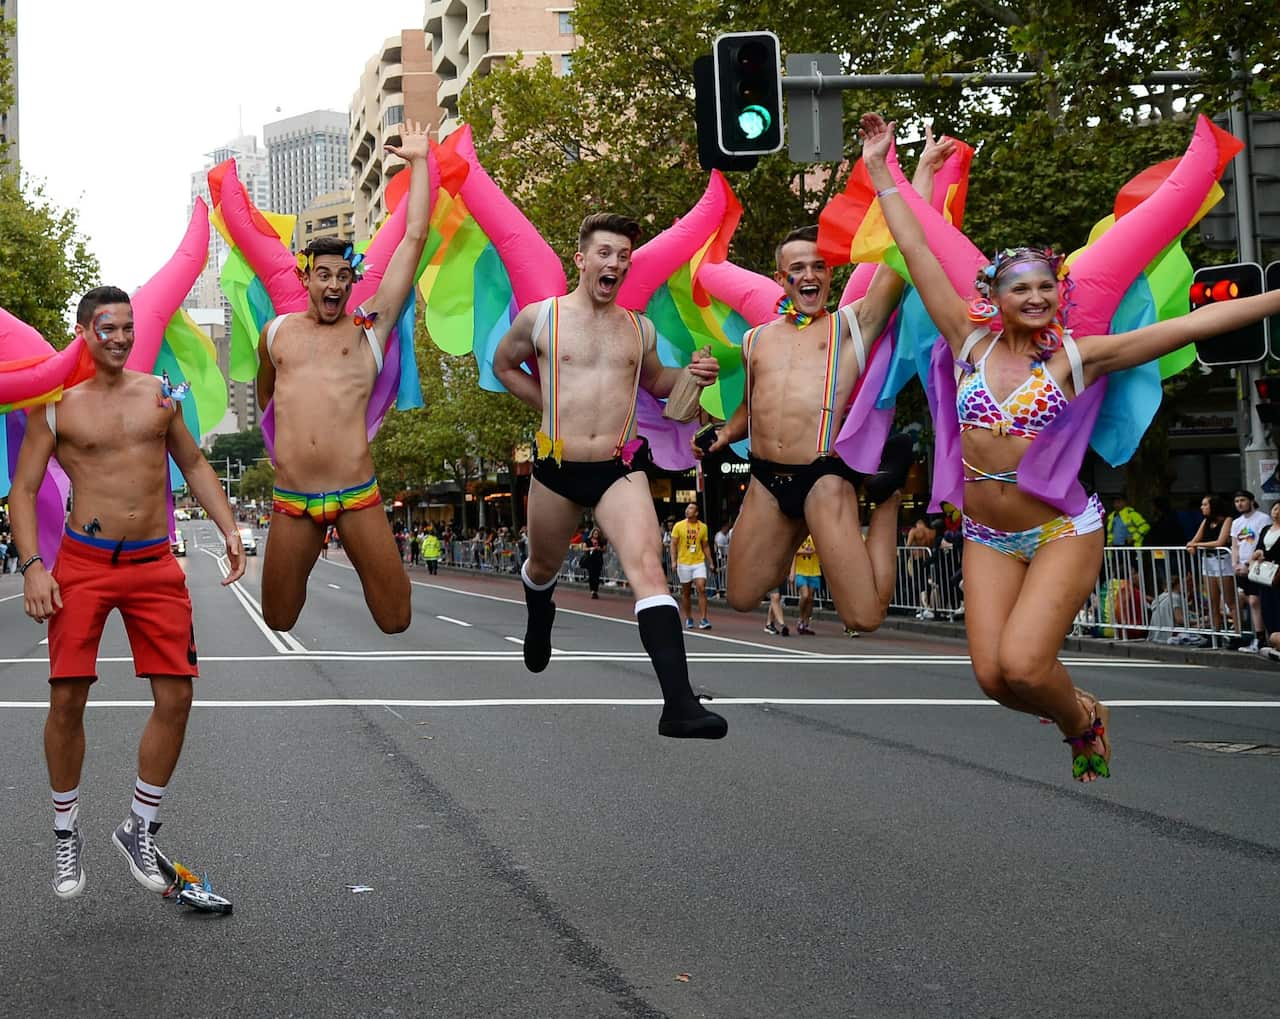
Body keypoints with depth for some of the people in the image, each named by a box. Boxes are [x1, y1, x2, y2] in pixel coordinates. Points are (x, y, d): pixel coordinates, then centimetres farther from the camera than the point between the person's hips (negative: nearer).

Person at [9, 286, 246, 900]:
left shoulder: (158, 393, 9)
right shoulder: (56, 405, 0)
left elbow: (193, 465, 18)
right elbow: (23, 490, 0)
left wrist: (229, 529, 6)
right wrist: (32, 566, -13)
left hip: (155, 565, 3)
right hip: (83, 562, -3)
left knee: (175, 698, -2)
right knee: (67, 700, -4)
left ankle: (139, 830, 16)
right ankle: (66, 836, 17)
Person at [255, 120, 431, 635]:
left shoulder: (369, 327, 7)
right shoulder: (277, 332, 13)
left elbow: (414, 240, 6)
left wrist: (418, 162, 9)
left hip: (358, 496, -2)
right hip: (291, 500, 2)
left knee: (397, 620, -3)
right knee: (277, 623, 6)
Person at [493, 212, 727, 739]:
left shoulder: (640, 329, 9)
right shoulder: (539, 318, 1)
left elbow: (653, 381, 28)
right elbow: (504, 366, 19)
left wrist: (691, 375, 6)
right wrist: (554, 407, 9)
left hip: (621, 469, 0)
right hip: (556, 469, 0)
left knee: (648, 569, -20)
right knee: (543, 567, 21)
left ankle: (679, 705, -30)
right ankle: (539, 619, 62)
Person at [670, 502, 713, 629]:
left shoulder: (702, 527, 5)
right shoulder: (679, 526, 0)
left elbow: (705, 546, 12)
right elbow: (673, 544, 0)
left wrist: (710, 562, 8)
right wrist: (674, 561, -10)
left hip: (699, 563, 0)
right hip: (684, 563, 0)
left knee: (702, 589, -12)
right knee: (686, 592, 8)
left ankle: (704, 619, -10)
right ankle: (688, 619, 21)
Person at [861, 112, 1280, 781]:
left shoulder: (1075, 355, -5)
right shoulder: (970, 343, 1)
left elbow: (1195, 324, -8)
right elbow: (916, 251, 2)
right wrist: (880, 170, 2)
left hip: (1064, 530, -3)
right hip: (987, 536, 3)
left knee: (1021, 664, -20)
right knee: (993, 677, -6)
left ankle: (1084, 719, 15)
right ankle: (1078, 712, 28)